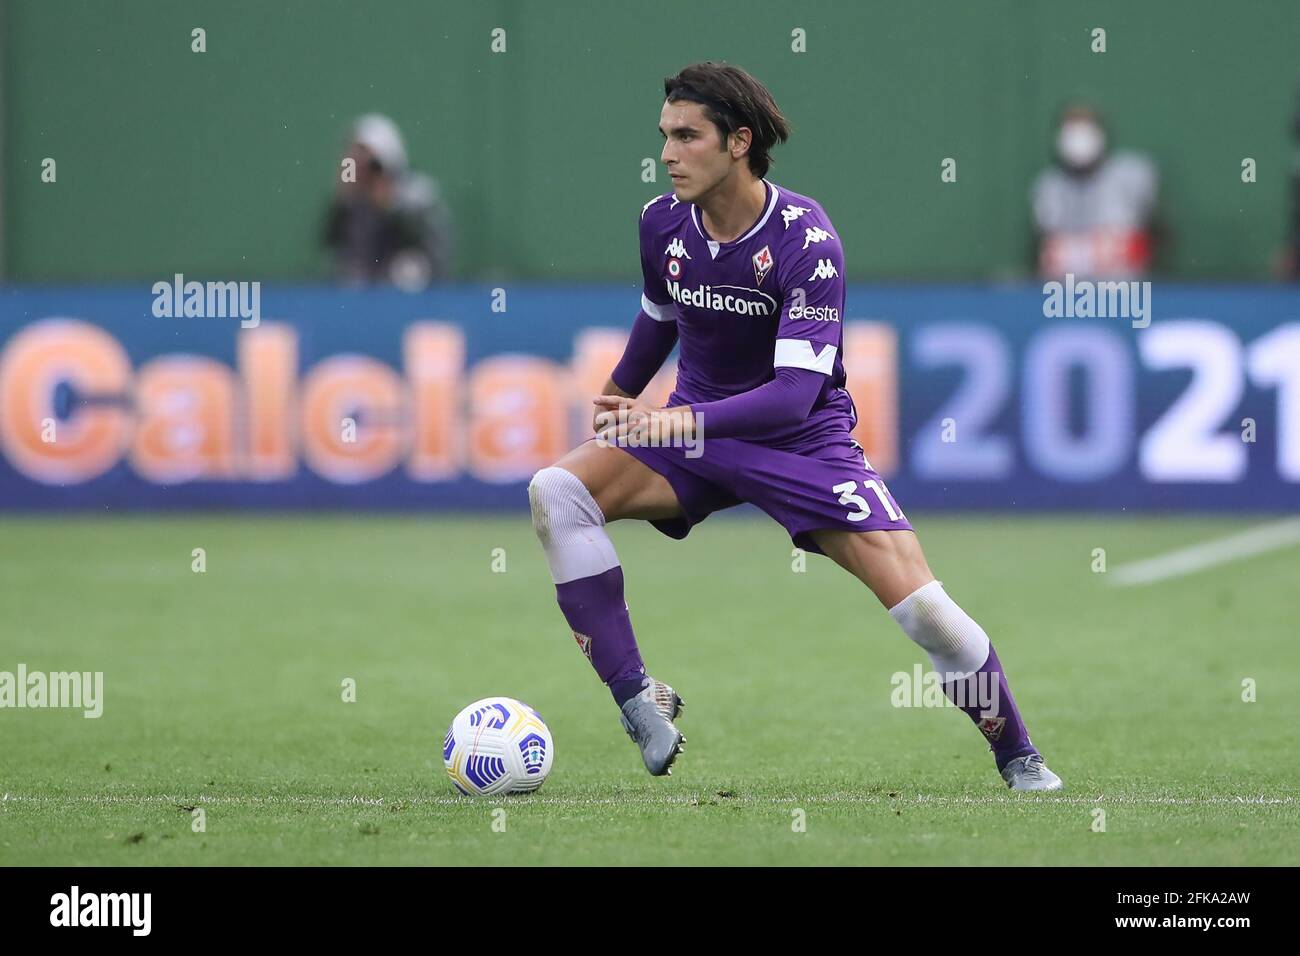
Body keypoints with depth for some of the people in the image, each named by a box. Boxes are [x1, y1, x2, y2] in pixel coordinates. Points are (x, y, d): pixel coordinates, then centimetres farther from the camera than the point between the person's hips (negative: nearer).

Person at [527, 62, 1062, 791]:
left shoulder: (805, 239, -22)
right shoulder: (662, 223, -6)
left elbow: (794, 392, -30)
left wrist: (683, 421, -44)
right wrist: (619, 401, 33)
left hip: (804, 438, -5)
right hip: (695, 429, 5)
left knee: (920, 603, -18)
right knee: (557, 492, -22)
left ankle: (1019, 759, 6)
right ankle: (640, 704, -21)